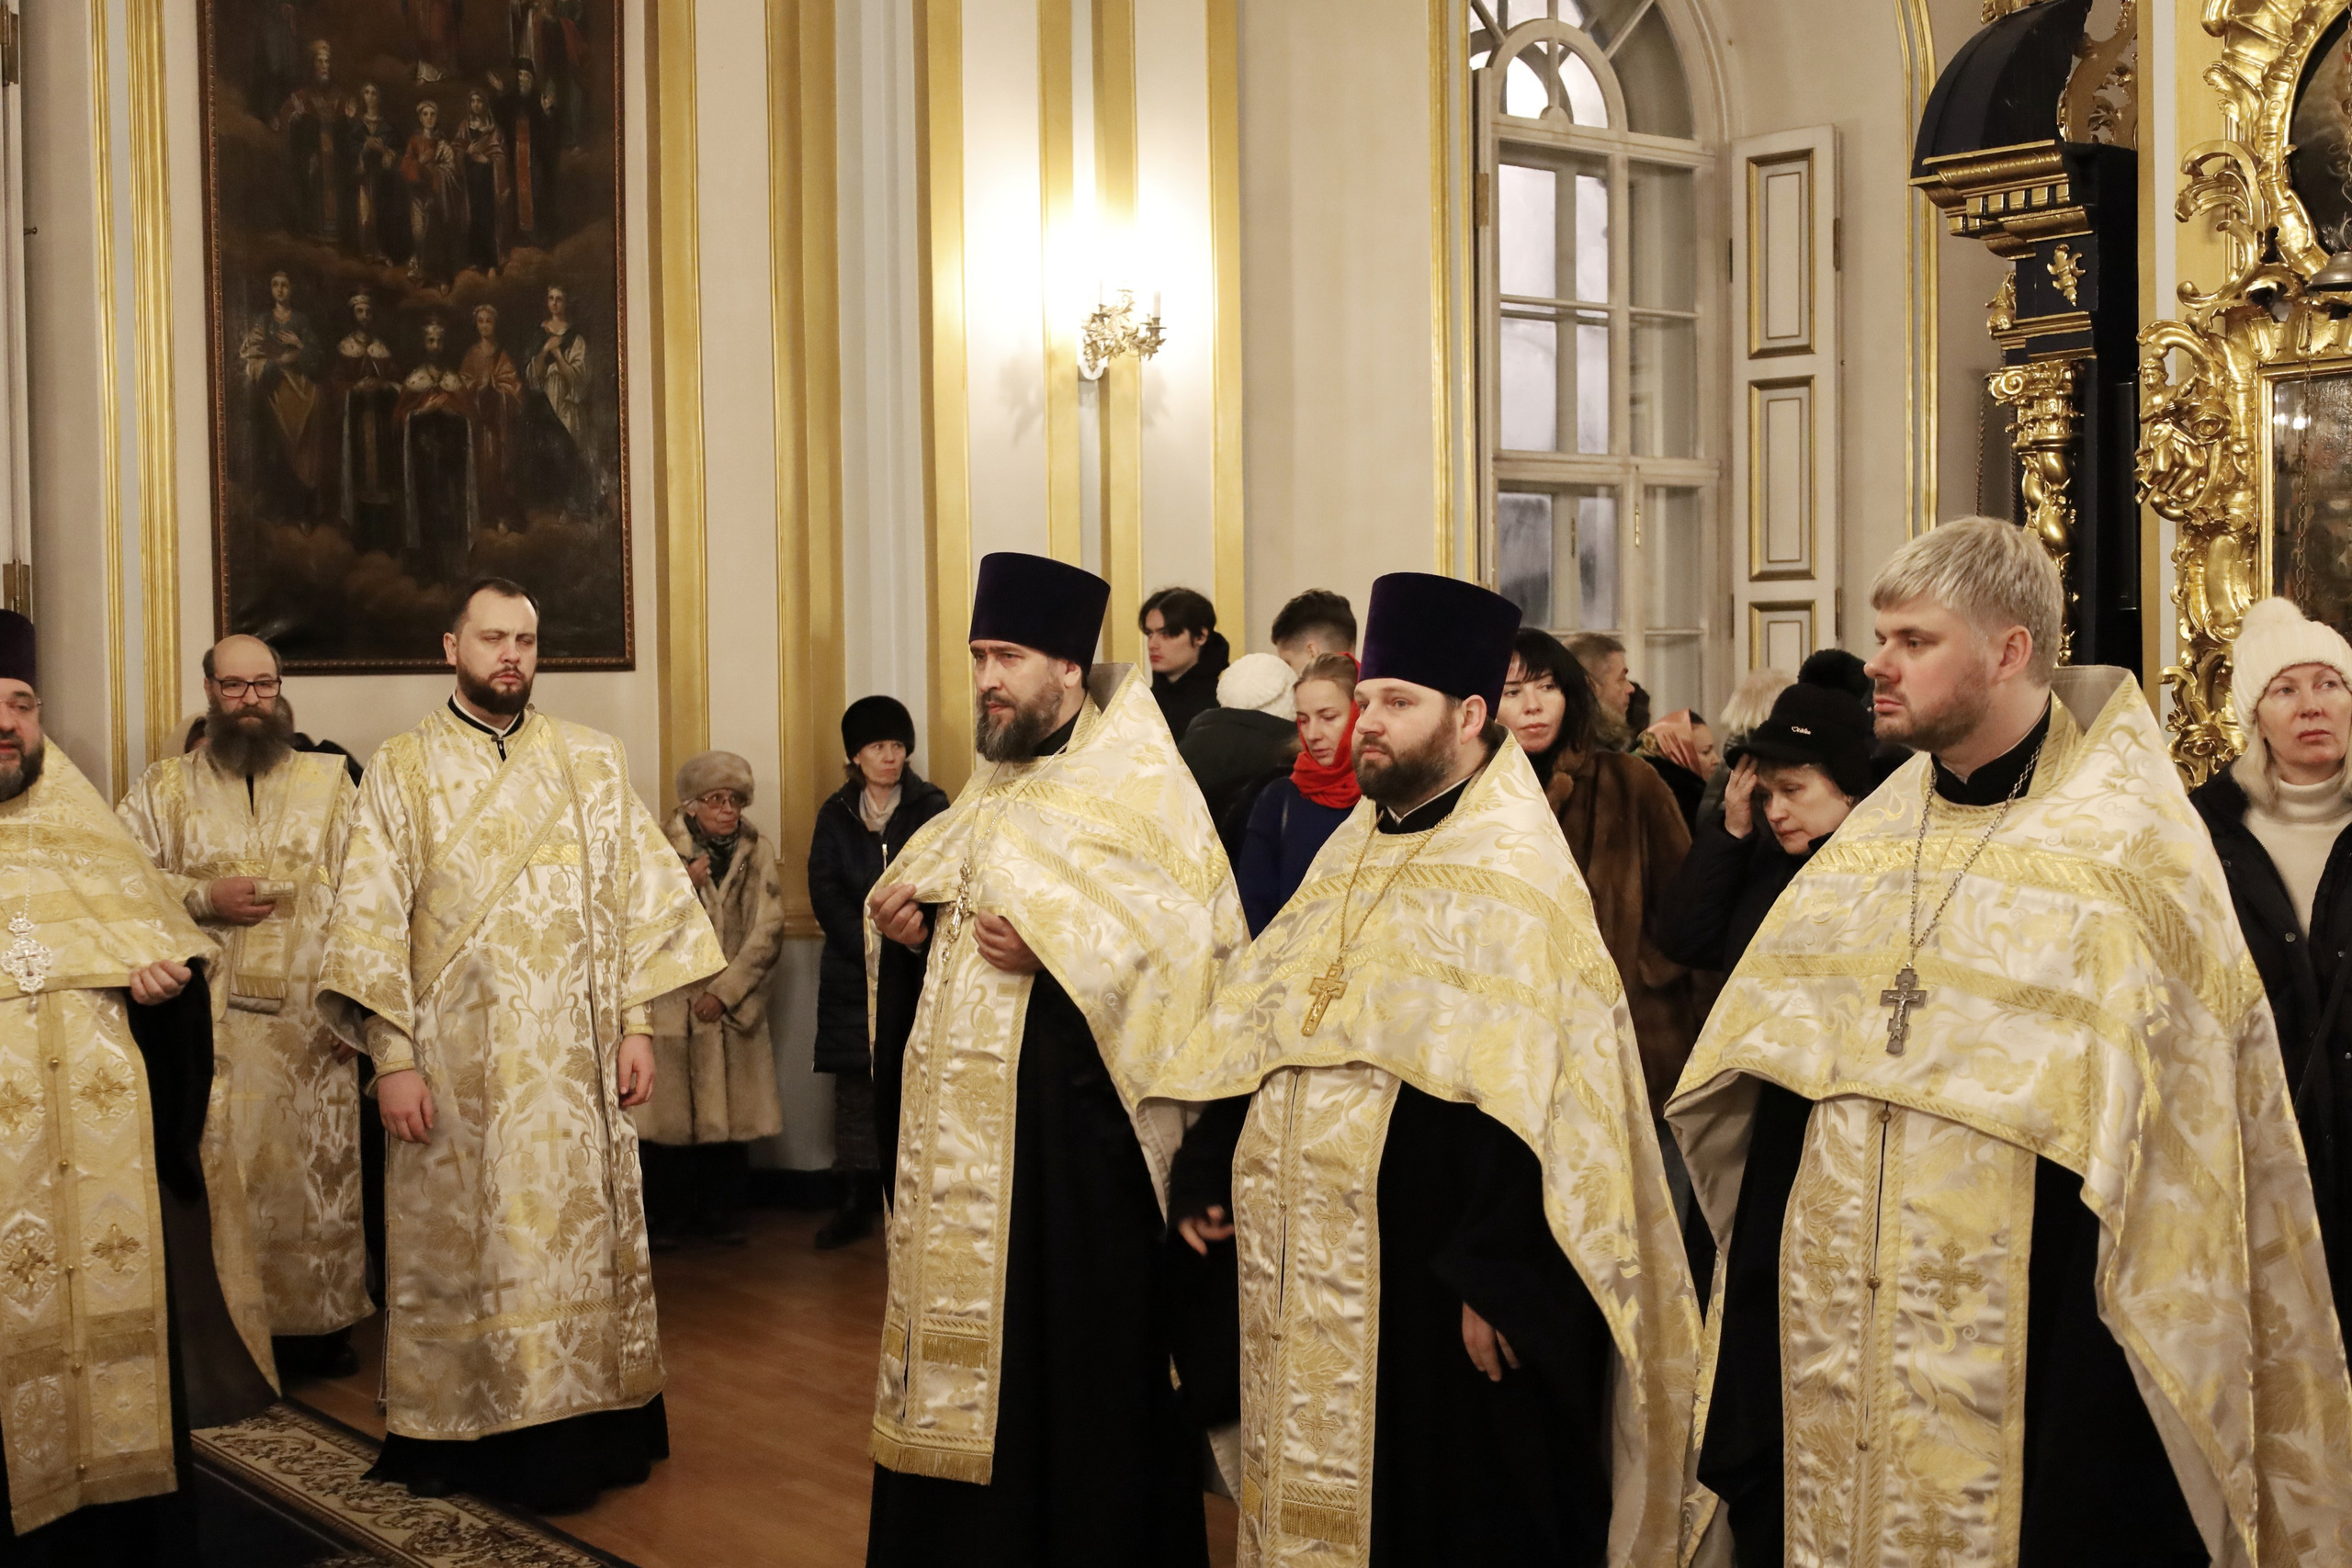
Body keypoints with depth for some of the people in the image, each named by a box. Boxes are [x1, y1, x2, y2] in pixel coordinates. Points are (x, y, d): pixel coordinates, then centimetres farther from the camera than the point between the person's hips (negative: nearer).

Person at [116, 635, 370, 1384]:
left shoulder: (329, 781, 10)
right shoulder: (163, 788, 10)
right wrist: (204, 898, -12)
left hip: (311, 1019, 1)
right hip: (210, 1020, 0)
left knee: (316, 1169, 3)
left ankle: (319, 1322, 13)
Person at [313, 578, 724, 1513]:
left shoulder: (593, 763, 7)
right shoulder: (402, 770, 2)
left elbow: (639, 896, 7)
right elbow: (370, 918, -2)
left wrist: (638, 1023, -1)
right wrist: (391, 1058, -10)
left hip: (573, 1061, 2)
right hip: (453, 1060, -1)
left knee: (577, 1232, 4)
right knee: (456, 1242, 4)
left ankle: (579, 1430, 15)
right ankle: (453, 1435, 15)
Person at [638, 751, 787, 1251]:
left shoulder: (758, 852, 5)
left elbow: (768, 931, 0)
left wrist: (726, 991, -7)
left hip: (733, 1006, 1)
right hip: (672, 1003, -1)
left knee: (730, 1114, 2)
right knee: (668, 1114, -1)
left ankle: (722, 1213, 14)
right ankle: (668, 1218, 10)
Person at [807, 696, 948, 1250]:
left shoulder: (931, 808, 3)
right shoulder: (835, 815, 10)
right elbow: (825, 894, 2)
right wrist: (873, 950, -9)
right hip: (852, 973, 2)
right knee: (855, 1084, 1)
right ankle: (857, 1201, 6)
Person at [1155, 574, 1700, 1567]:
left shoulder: (1513, 873, -13)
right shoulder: (1352, 852, 12)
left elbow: (1541, 1100, -20)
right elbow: (1261, 1032, 16)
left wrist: (1499, 1279, -23)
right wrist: (1205, 1174, 9)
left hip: (1431, 1282, -7)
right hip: (1315, 1270, 8)